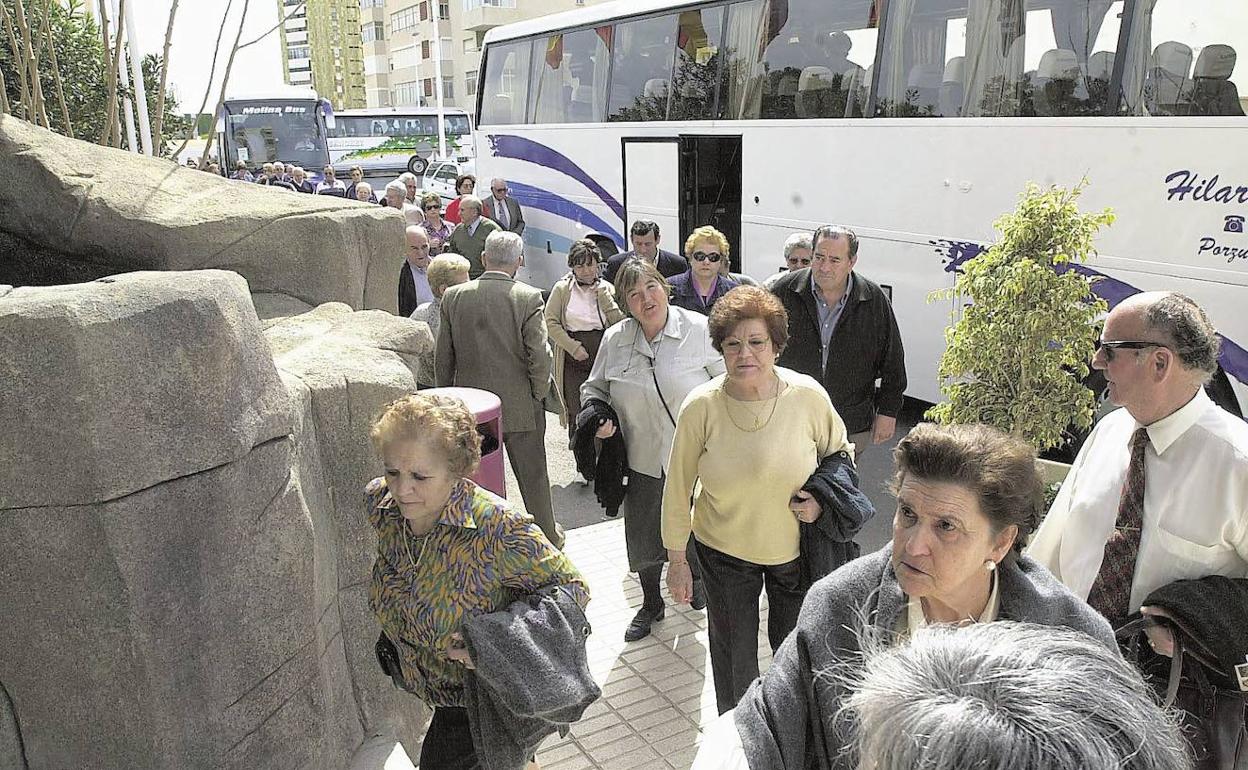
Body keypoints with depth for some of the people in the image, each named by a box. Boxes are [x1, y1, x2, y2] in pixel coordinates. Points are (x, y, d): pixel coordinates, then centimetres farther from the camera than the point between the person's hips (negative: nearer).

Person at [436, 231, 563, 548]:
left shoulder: (453, 296, -4)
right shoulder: (528, 298, -14)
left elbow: (443, 358, 1)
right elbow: (540, 356, -17)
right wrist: (539, 394, 0)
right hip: (520, 406, -2)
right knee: (533, 476, 16)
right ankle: (547, 536, 32)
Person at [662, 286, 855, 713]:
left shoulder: (808, 396, -18)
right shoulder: (700, 407, -19)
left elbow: (840, 452, 1)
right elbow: (678, 486, -8)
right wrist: (676, 558, -3)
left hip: (796, 548, 1)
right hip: (724, 550, 0)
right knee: (732, 652, 17)